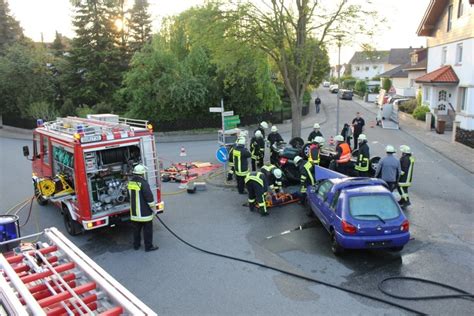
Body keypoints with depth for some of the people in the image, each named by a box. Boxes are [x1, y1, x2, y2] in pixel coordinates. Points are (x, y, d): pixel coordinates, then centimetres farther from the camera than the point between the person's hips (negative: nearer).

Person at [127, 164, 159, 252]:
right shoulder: (143, 183, -21)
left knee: (136, 228, 19)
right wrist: (154, 208, -7)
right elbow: (149, 197, -19)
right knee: (147, 229, 5)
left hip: (134, 211, 7)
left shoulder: (130, 182, 3)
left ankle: (136, 245, 30)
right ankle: (148, 246, 13)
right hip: (145, 212, -7)